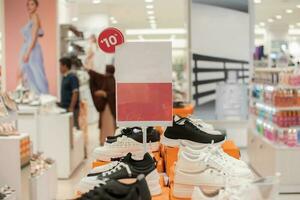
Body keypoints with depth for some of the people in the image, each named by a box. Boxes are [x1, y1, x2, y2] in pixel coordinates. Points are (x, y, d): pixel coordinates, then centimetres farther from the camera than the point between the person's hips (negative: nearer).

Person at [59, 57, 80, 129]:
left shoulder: (72, 77, -14)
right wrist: (61, 104, 18)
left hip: (71, 108, -9)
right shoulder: (64, 77, 13)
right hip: (64, 108, 9)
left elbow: (75, 93, -19)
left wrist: (71, 108, -21)